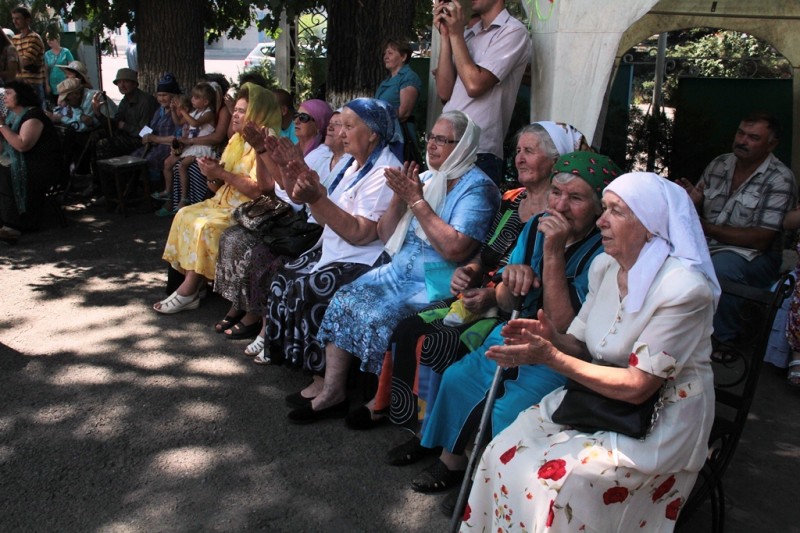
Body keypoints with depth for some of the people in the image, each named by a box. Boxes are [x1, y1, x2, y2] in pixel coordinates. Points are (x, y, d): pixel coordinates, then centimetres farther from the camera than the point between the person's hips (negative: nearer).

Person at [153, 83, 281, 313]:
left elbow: (258, 190, -25)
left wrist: (222, 173, -19)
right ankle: (191, 286, -9)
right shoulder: (237, 139, 13)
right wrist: (213, 175, -10)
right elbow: (219, 184, 14)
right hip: (224, 202, 9)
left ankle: (187, 291, -10)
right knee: (185, 215, -6)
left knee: (204, 226, -24)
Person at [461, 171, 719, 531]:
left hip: (659, 423, -6)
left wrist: (551, 357, -24)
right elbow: (582, 346, 7)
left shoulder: (683, 288, -21)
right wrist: (551, 337, -16)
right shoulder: (605, 266, 2)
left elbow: (638, 387, -22)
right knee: (502, 454, -11)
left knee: (552, 480, -24)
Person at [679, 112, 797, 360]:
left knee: (717, 269, -38)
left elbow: (761, 239, -15)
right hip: (707, 245, 5)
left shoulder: (779, 179, -9)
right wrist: (693, 199, -9)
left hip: (753, 254, -5)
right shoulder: (718, 165, 9)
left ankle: (726, 339, -12)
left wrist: (708, 228, -18)